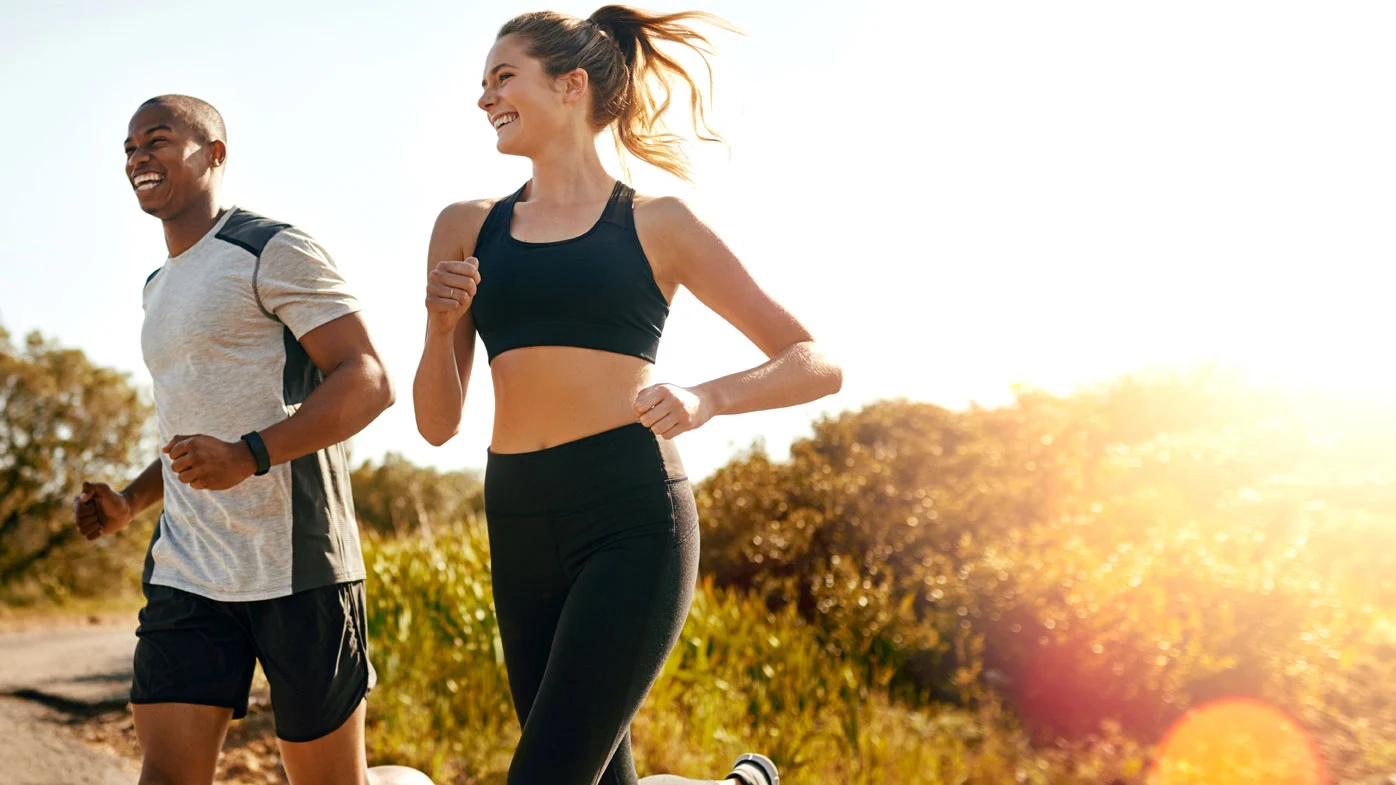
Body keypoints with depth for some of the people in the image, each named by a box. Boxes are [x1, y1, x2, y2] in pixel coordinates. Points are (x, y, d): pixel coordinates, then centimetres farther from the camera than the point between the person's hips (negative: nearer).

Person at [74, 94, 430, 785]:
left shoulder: (275, 253, -5)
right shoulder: (160, 288, 22)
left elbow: (370, 381, -14)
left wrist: (247, 456, -26)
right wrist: (128, 502, 14)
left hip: (296, 569, -7)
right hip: (186, 574, 7)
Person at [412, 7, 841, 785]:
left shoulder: (657, 225, 3)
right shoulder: (467, 229, 12)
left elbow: (819, 365, 4)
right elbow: (438, 423, 14)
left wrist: (706, 399, -13)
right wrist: (441, 324, -4)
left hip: (630, 522, -5)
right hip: (520, 532, 5)